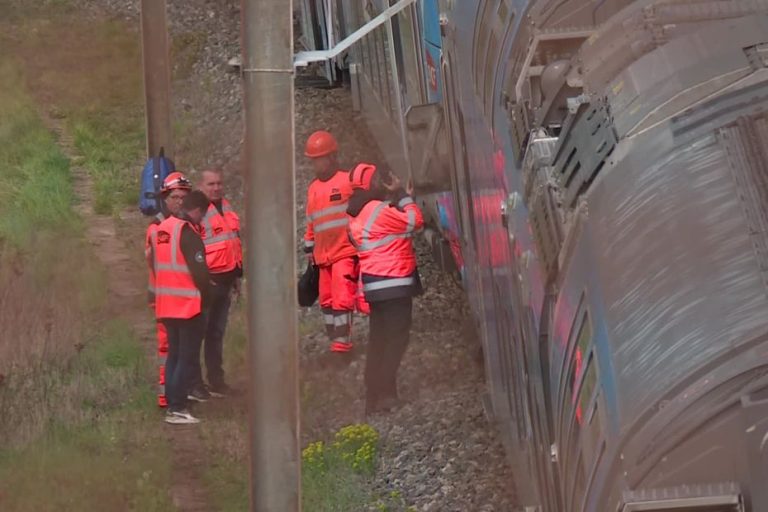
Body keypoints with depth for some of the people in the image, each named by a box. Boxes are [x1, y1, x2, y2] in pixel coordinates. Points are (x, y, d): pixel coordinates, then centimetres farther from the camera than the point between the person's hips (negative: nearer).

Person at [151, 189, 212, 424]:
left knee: (174, 354, 16)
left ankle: (172, 403, 17)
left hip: (165, 305, 8)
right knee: (188, 357, -2)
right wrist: (206, 290, 1)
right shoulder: (187, 233, -17)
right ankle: (178, 408, -5)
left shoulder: (159, 231, 8)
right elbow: (199, 270, -19)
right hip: (189, 305, -8)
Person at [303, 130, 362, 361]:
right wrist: (310, 252, 22)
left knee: (342, 299, -13)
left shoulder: (349, 181, -5)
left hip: (346, 253, -7)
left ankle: (342, 347, -13)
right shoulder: (313, 188, 16)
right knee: (326, 300, 9)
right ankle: (336, 343, 16)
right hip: (323, 256, 7)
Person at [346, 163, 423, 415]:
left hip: (374, 284, 9)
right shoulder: (379, 211, -16)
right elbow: (415, 221, -14)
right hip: (393, 283, -9)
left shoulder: (356, 214, 11)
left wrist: (395, 196, 10)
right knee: (396, 338, -6)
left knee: (379, 339, 13)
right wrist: (404, 196, -2)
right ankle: (384, 395, -10)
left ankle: (374, 397, 14)